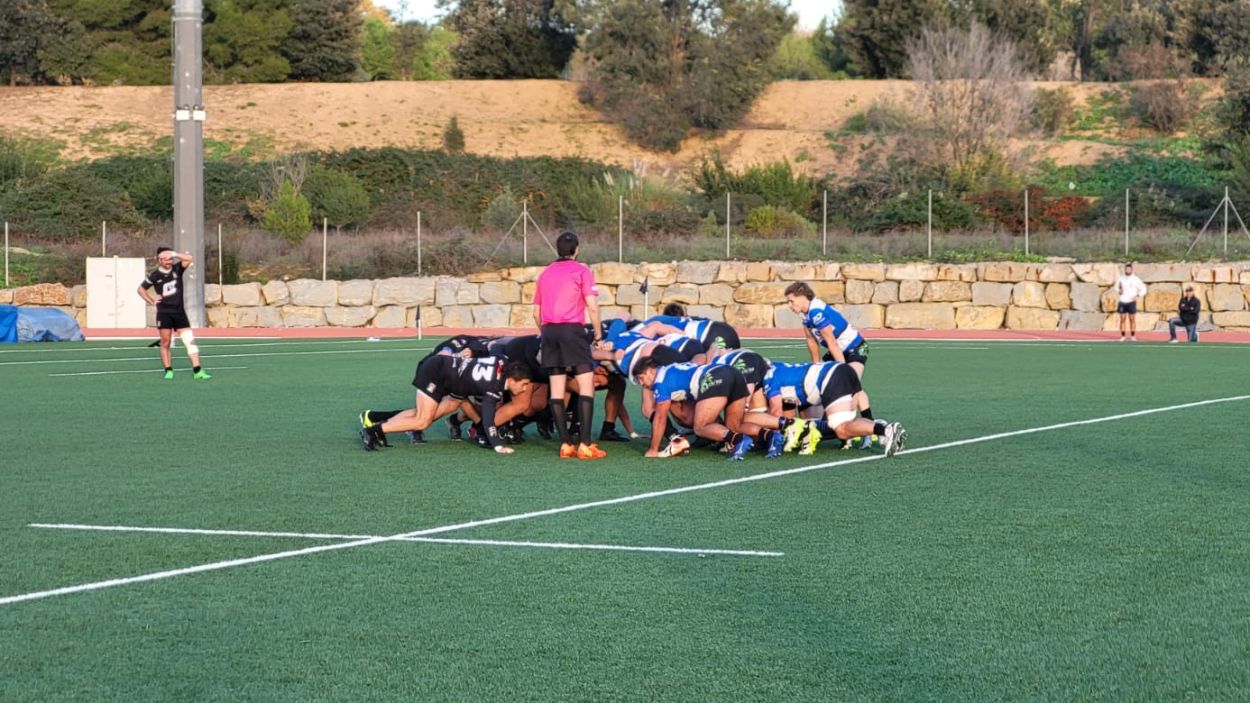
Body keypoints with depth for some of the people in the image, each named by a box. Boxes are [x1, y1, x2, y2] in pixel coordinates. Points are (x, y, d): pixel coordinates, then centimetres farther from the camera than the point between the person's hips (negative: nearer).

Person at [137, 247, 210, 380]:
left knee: (190, 340, -6)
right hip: (164, 313, -1)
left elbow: (188, 258, -13)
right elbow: (141, 289, 12)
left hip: (179, 311, 1)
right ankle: (168, 371, 9)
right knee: (165, 343, -1)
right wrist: (151, 301, 1)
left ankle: (197, 371, -8)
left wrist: (173, 254, -17)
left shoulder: (177, 269, 2)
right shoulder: (155, 275, -1)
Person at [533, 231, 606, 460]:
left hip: (549, 330, 6)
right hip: (572, 329, -5)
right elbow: (592, 305, -6)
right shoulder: (581, 270, 2)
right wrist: (598, 333, 5)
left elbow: (536, 313, 19)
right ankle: (585, 444, -15)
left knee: (556, 388, 5)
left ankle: (565, 444, 4)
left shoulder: (545, 273, 18)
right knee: (586, 383, -5)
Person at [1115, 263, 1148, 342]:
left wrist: (1137, 296, -9)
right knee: (1122, 319, 2)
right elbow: (1116, 288, 18)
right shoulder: (1120, 279, 6)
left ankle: (1133, 336, 6)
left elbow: (1143, 289, 5)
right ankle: (1122, 336, 6)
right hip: (1122, 302, 2)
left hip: (1131, 302, -2)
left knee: (1132, 319, 0)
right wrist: (1118, 292, -5)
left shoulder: (1136, 280, -1)